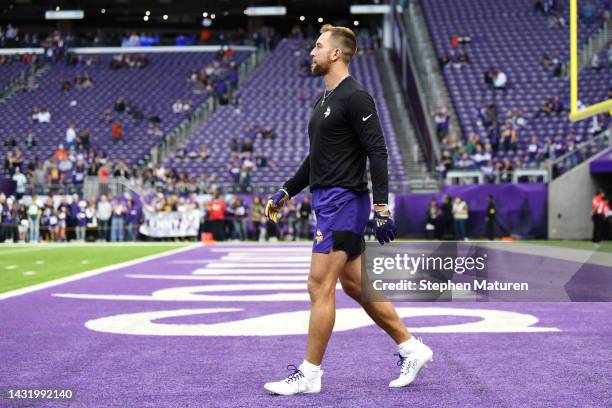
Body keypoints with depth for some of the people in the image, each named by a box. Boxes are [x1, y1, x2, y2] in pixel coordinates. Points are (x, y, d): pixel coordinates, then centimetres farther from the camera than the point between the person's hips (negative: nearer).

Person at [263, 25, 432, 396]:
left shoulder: (355, 97, -12)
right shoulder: (327, 99, 18)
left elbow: (377, 152, -18)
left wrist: (382, 207, -23)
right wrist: (286, 192, 24)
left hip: (343, 202, -10)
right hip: (329, 201, 10)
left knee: (320, 286, -8)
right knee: (356, 285, 13)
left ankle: (309, 375, 0)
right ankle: (411, 349, 21)